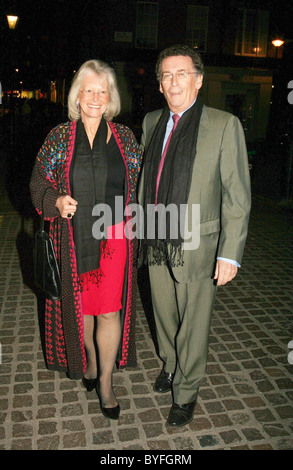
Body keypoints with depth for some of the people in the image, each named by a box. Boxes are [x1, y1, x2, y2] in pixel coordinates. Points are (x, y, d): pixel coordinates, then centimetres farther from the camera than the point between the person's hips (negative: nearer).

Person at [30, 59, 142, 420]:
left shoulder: (124, 136, 4)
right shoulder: (59, 137, 2)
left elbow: (138, 183, 11)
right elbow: (39, 183, 5)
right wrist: (57, 201, -15)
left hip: (113, 238, 0)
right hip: (74, 239, 1)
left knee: (110, 310, 0)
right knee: (81, 305, 14)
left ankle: (105, 382, 21)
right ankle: (90, 361, 41)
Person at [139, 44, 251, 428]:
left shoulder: (224, 125, -9)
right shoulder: (151, 122, 7)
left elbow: (237, 194, -11)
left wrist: (230, 253, -14)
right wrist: (139, 223, 16)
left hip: (196, 247, -4)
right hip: (156, 243, 5)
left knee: (193, 324, 11)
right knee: (164, 315, 21)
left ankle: (186, 392, 34)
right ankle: (170, 366, 49)